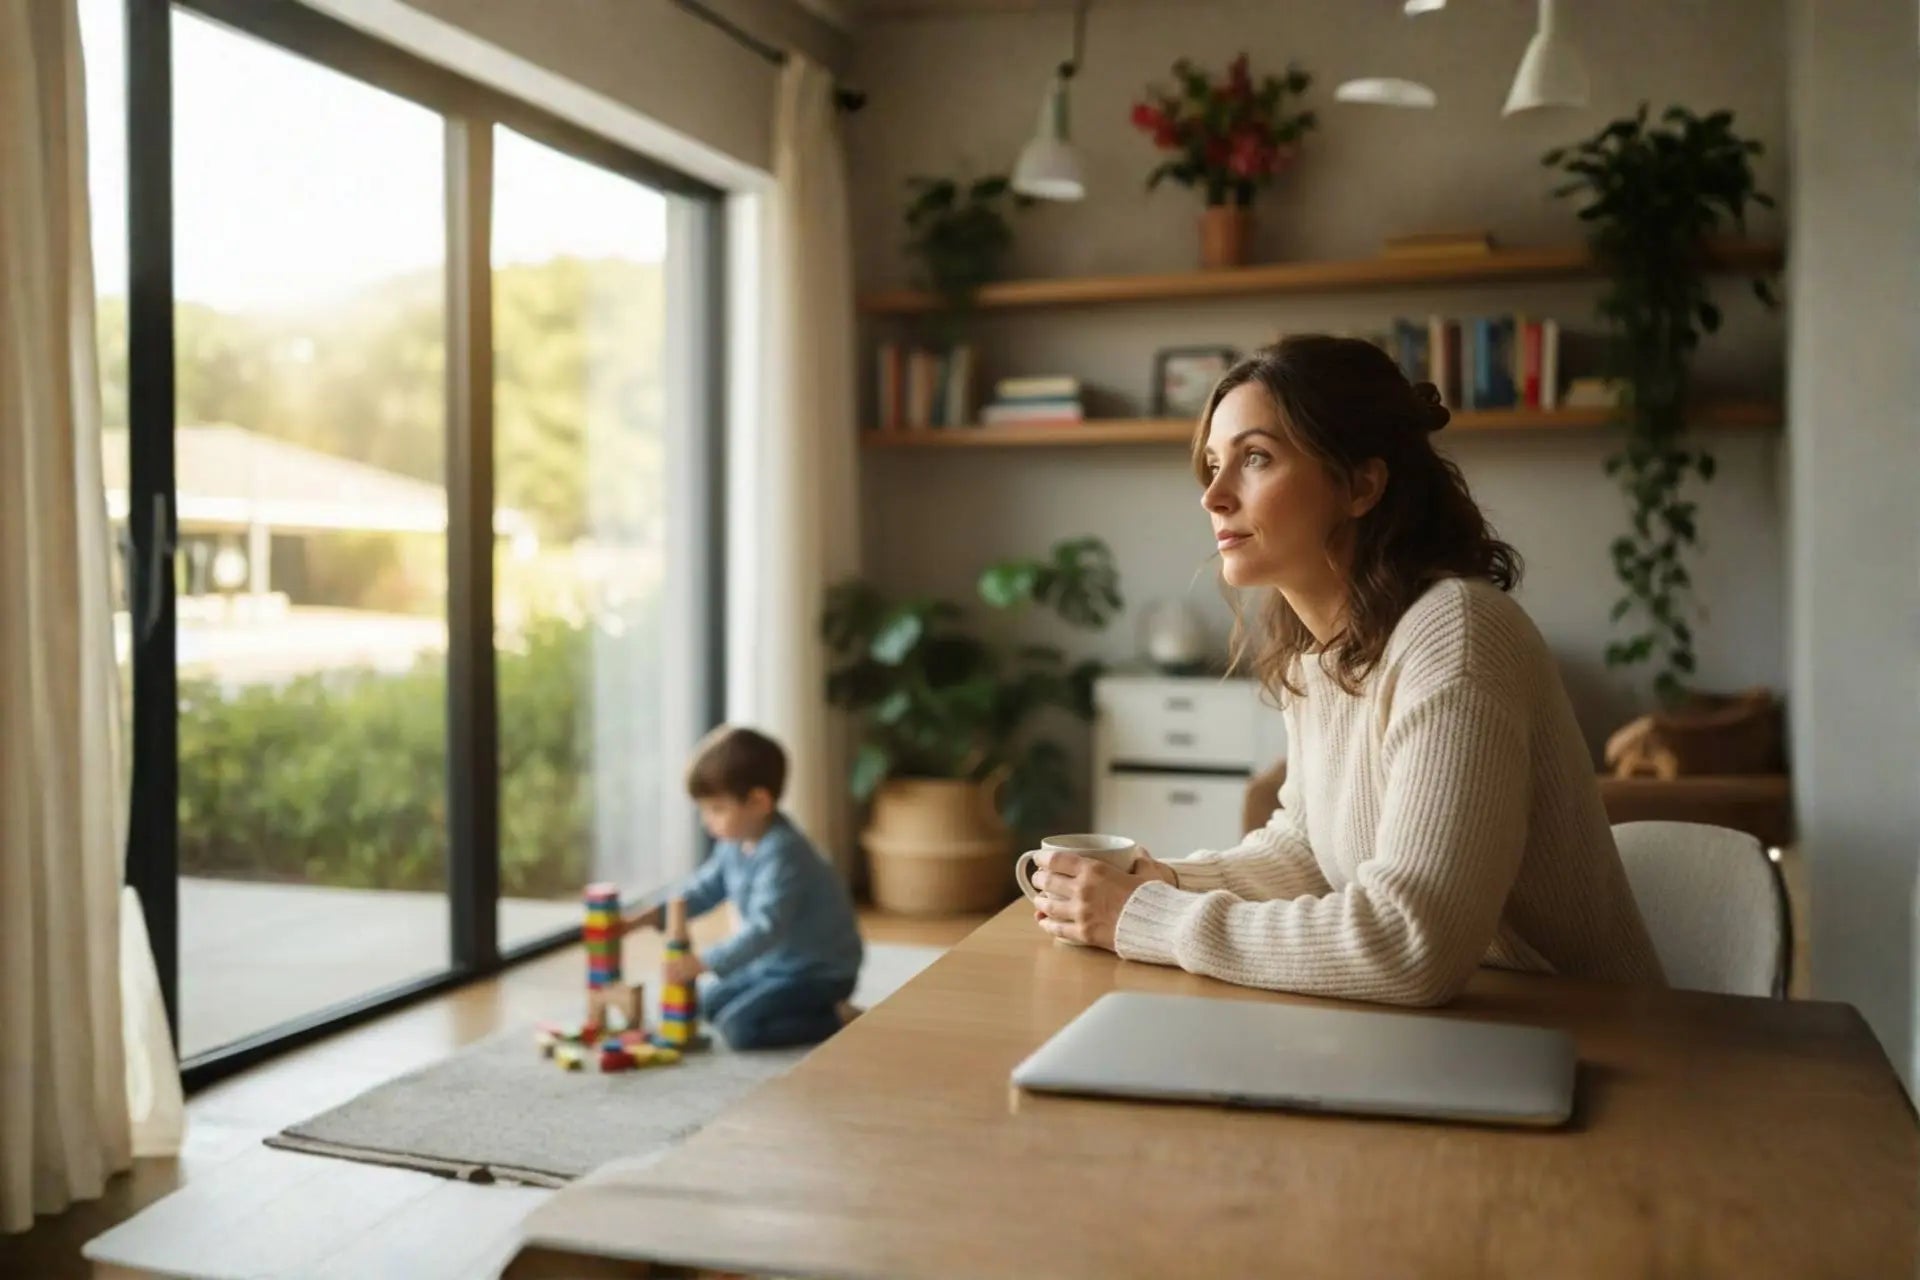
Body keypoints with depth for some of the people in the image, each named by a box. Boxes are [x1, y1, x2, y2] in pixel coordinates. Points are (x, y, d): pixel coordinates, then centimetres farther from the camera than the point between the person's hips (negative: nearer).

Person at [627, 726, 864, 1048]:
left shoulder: (781, 853, -31)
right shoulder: (736, 843, -1)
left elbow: (766, 927, -38)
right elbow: (705, 886, 12)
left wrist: (704, 963, -41)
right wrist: (651, 915, 0)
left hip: (820, 970, -10)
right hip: (777, 962, 10)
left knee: (739, 1027, -21)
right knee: (710, 1003, 20)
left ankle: (837, 1021, -9)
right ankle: (815, 1010, 16)